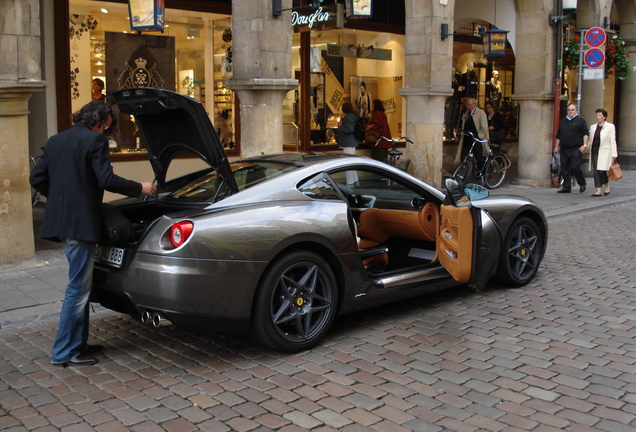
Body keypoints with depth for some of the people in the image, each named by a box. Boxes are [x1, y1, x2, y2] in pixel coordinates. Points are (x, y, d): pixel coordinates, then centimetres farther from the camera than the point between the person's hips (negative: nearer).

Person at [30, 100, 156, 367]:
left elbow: (37, 179, 13)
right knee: (78, 290, -1)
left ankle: (78, 343, 26)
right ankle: (64, 353, 5)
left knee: (79, 286, 19)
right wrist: (140, 188, -4)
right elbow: (107, 180, -17)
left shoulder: (55, 141, 15)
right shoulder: (94, 141, -10)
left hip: (59, 222, 9)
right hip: (80, 224, -9)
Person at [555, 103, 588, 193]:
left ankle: (582, 183, 10)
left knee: (575, 167, -11)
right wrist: (557, 146, 18)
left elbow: (585, 134, -4)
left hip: (575, 149, -5)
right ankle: (566, 187, 11)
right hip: (564, 149, 6)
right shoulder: (563, 121, 18)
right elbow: (558, 135, 23)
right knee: (564, 169, 4)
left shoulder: (581, 120, 2)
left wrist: (584, 145, -14)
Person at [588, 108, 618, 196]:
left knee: (601, 170, -13)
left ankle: (607, 186, 11)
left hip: (604, 152, -5)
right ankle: (598, 191, 2)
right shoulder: (593, 127, 15)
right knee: (596, 171, -1)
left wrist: (614, 155, -7)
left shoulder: (610, 127, 1)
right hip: (594, 152, 5)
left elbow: (612, 141, -3)